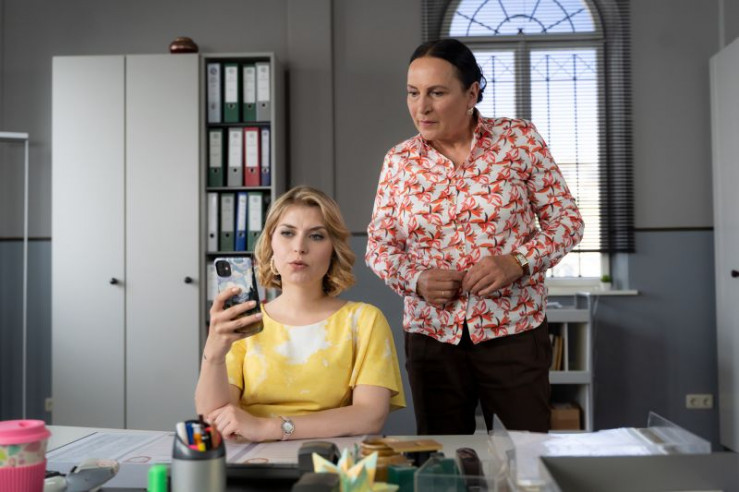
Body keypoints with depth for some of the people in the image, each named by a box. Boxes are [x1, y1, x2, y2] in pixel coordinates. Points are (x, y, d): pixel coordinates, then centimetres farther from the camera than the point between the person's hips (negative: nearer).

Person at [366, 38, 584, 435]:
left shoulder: (519, 139, -2)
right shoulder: (399, 161, 4)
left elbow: (566, 220, 0)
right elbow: (379, 245, 7)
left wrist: (518, 262, -16)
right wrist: (416, 279, -12)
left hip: (513, 332, -2)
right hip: (431, 336, 2)